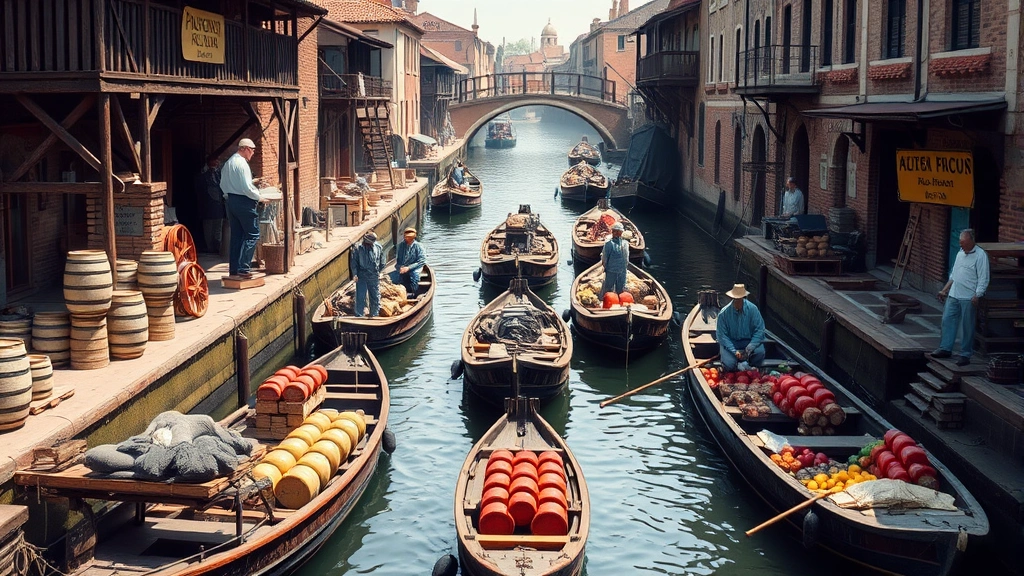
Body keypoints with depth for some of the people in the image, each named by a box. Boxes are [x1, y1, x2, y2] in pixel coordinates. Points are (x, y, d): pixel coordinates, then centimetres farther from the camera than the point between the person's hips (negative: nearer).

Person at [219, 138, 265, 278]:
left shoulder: (227, 163, 12)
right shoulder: (242, 163, -15)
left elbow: (223, 185, 16)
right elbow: (247, 187, -20)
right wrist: (259, 198, -7)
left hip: (230, 200, 9)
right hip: (244, 202, -9)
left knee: (236, 235, 14)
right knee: (252, 234, -3)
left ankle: (233, 268, 16)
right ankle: (243, 268, -7)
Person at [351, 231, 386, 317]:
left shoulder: (378, 248, 4)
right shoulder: (358, 248, -4)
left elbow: (382, 262, 13)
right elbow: (353, 262, -4)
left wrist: (379, 271, 10)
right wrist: (355, 274, -11)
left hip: (374, 276, 3)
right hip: (361, 276, -2)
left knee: (375, 297, 7)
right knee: (360, 297, -1)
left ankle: (374, 315, 17)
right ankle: (359, 315, 4)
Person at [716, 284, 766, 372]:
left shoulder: (752, 309, -11)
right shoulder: (724, 313, -13)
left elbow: (759, 330, -11)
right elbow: (722, 335, -10)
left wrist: (749, 348, -23)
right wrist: (734, 351, -23)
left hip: (748, 340, 1)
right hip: (730, 342, -1)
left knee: (760, 352, -30)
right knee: (729, 364, -26)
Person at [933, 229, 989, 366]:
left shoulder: (980, 255, -11)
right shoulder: (960, 253, 14)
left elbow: (983, 279, -14)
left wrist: (977, 296, -22)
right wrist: (944, 290, 21)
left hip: (968, 298, -8)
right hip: (953, 295, 8)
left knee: (967, 327, -1)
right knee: (947, 320, 8)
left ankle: (965, 355, 5)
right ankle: (945, 348, 16)